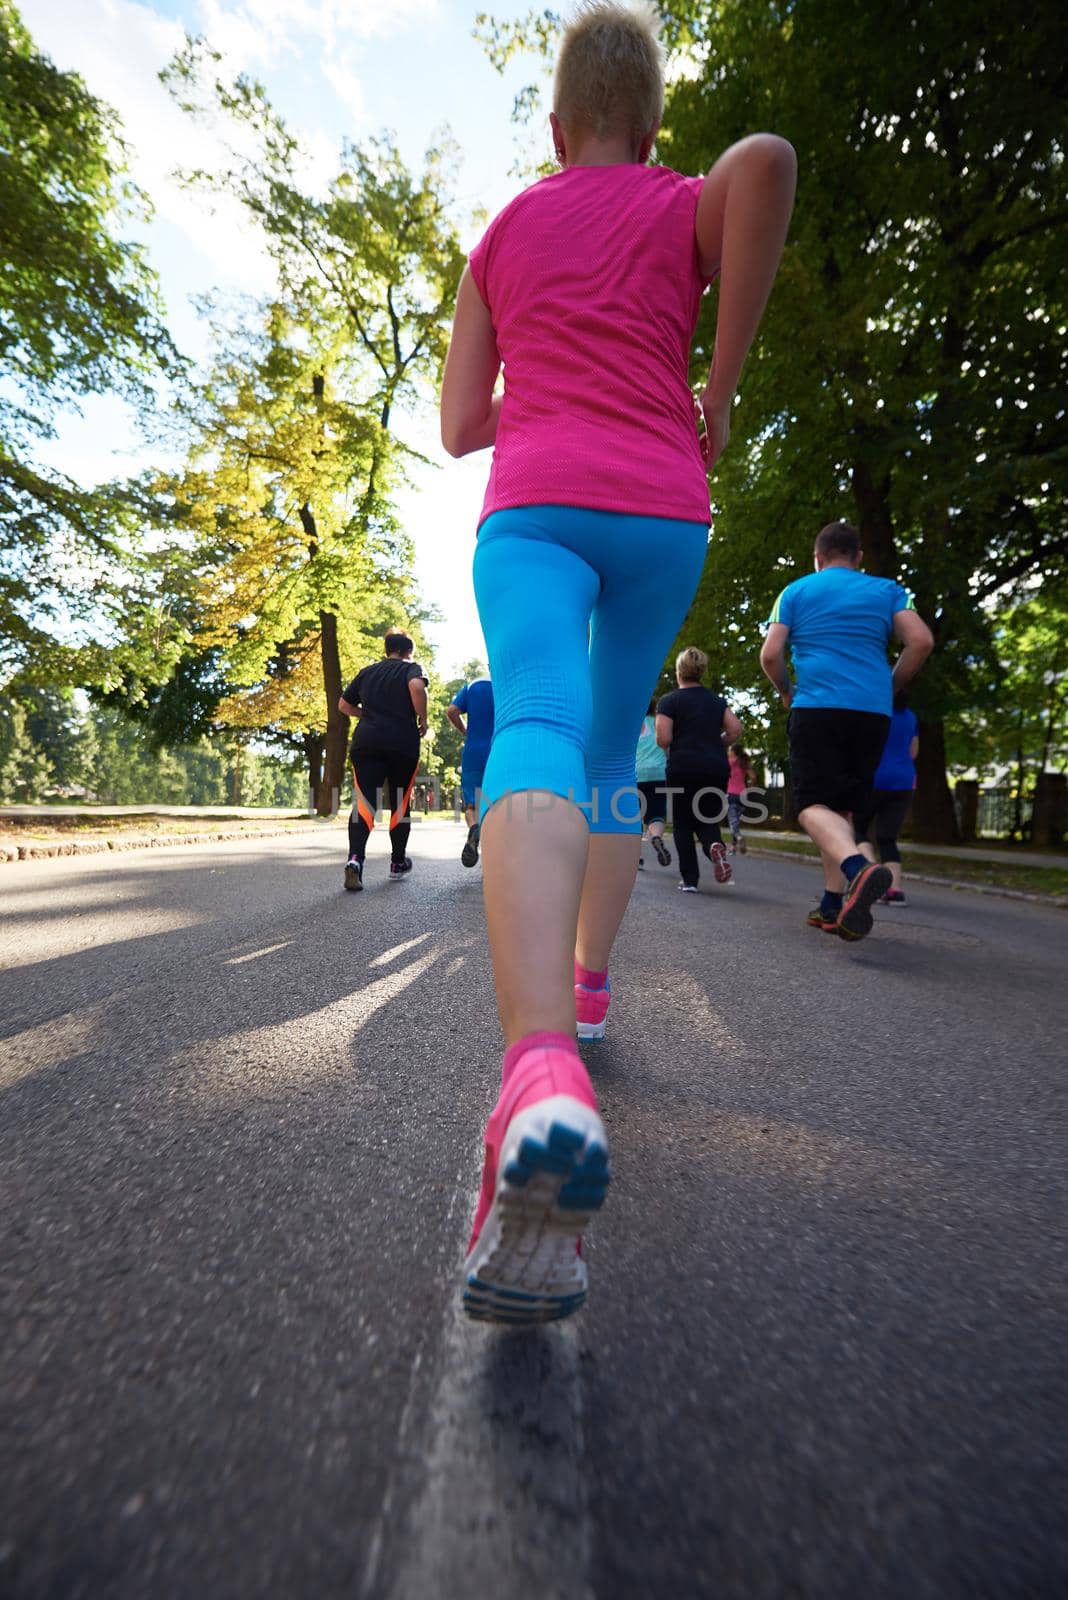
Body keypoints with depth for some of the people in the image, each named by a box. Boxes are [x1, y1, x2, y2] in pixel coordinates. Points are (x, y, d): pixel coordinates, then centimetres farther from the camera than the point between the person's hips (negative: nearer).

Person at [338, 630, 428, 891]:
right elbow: (417, 686, -16)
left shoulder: (367, 672, 21)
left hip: (366, 740, 3)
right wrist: (422, 719, -5)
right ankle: (398, 864, 22)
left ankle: (355, 858, -29)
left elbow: (344, 705, 22)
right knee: (400, 803, 11)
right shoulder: (411, 668, 7)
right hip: (403, 742, -2)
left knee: (364, 802, -6)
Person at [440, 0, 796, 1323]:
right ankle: (589, 979, 20)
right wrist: (718, 395, 1)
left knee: (539, 734, -24)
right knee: (614, 748, 13)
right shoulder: (691, 207, 20)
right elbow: (768, 157, -5)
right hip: (661, 514, 1)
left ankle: (543, 1068, -47)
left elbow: (460, 428, 21)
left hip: (533, 506, 0)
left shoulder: (498, 240, 25)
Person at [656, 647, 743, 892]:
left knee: (683, 824, 9)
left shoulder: (669, 701, 0)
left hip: (683, 768, -3)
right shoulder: (717, 700, 13)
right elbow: (736, 729, 4)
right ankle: (715, 846, -21)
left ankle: (689, 879, 4)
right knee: (707, 821, 13)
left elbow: (664, 738, -10)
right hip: (716, 768, 3)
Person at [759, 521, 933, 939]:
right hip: (873, 712, 3)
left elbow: (770, 655, 2)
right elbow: (921, 641, 3)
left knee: (814, 804, -7)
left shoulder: (795, 591, 12)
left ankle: (859, 867, -37)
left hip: (815, 708, -3)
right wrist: (890, 689, 16)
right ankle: (833, 905, 10)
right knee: (842, 807, 11)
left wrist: (786, 693, 19)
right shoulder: (886, 590, 16)